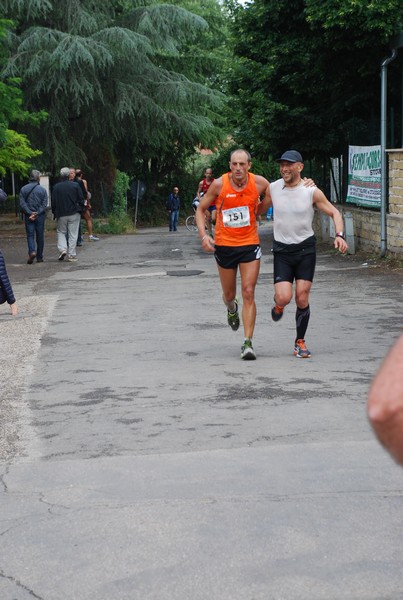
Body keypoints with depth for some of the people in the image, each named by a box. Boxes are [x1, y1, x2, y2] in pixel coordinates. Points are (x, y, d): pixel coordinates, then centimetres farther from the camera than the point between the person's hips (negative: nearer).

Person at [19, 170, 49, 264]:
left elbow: (22, 204, -6)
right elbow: (45, 205, -8)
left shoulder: (23, 189, 1)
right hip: (40, 216, 0)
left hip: (28, 217, 0)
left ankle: (32, 251, -22)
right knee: (40, 236, 8)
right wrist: (37, 213, -10)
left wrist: (30, 213, -10)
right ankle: (39, 257, 12)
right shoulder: (42, 189, -1)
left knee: (30, 235, 3)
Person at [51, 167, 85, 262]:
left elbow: (53, 202, 1)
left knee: (61, 232, 16)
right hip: (74, 214, 0)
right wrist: (80, 210, 12)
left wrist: (55, 213, 12)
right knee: (73, 234, 3)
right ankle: (72, 255, 2)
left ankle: (62, 249, -5)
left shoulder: (56, 187, -3)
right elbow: (81, 200, -2)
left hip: (61, 215, 0)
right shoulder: (75, 185, -4)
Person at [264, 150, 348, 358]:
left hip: (306, 249, -1)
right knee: (284, 297, -15)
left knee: (302, 299, -3)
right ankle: (278, 305, 24)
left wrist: (339, 235, -16)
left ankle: (300, 342, 16)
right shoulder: (273, 188, -1)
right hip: (282, 250, 1)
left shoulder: (311, 192, -7)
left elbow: (334, 212, 0)